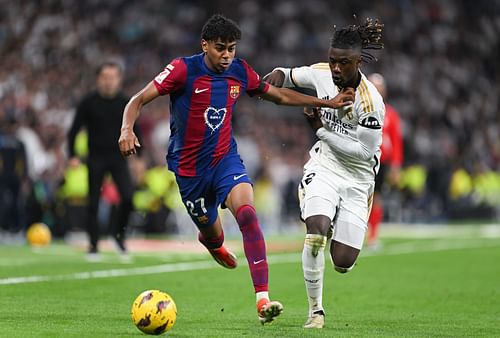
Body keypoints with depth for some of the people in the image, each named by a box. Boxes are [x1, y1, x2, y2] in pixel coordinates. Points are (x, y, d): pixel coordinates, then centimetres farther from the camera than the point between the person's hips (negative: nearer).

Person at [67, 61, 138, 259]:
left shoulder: (125, 102, 3)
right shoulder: (89, 102, -3)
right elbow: (74, 129, 1)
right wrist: (72, 156, -9)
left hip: (118, 157, 1)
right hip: (96, 159, -1)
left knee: (128, 197, -15)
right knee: (93, 203, 0)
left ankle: (119, 233, 8)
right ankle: (93, 246, 11)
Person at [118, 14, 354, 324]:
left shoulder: (240, 72, -2)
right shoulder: (185, 70, -14)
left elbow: (280, 95, 13)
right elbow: (138, 101, -15)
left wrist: (327, 102, 8)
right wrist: (127, 130, -34)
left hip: (225, 159, 2)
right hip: (189, 167, -2)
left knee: (247, 213, -25)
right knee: (211, 233, 12)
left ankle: (263, 299, -31)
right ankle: (212, 241, 57)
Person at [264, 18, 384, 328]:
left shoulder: (370, 101, -23)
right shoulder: (322, 73, -8)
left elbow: (363, 151, -19)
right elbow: (292, 76, 13)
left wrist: (322, 128, -16)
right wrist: (278, 76, -11)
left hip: (357, 179, -2)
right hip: (324, 166, 2)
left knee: (343, 262, -5)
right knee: (317, 230, -27)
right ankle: (316, 310, -10)